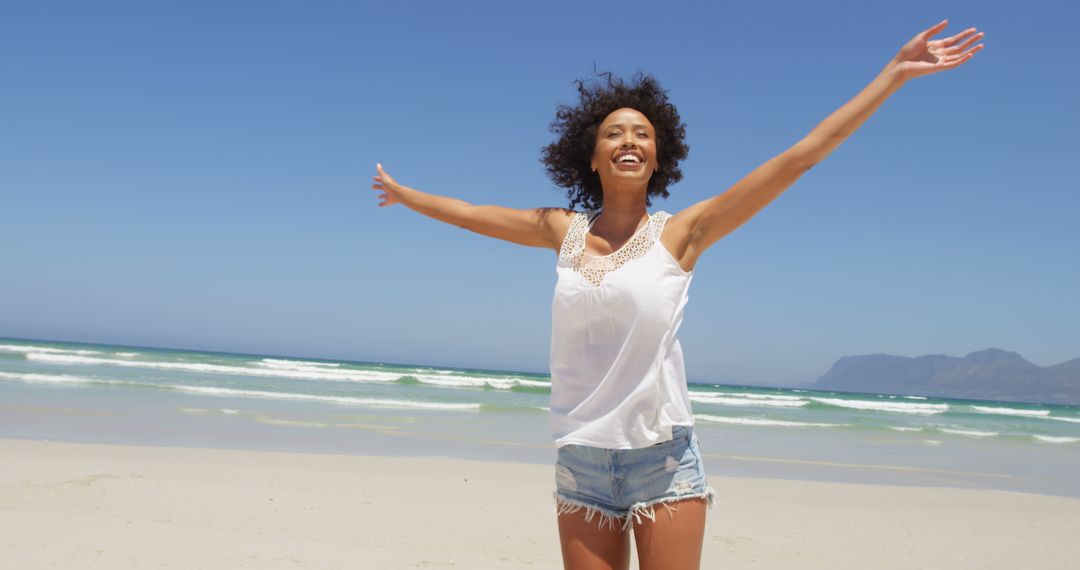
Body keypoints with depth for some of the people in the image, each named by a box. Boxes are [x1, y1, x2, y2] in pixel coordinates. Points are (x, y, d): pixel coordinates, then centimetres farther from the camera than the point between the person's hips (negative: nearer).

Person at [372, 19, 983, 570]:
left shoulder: (681, 231, -2)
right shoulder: (565, 231, 7)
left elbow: (798, 159, -4)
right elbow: (472, 213, 22)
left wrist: (896, 72, -4)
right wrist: (403, 193, 36)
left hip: (663, 458, -3)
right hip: (581, 462, 3)